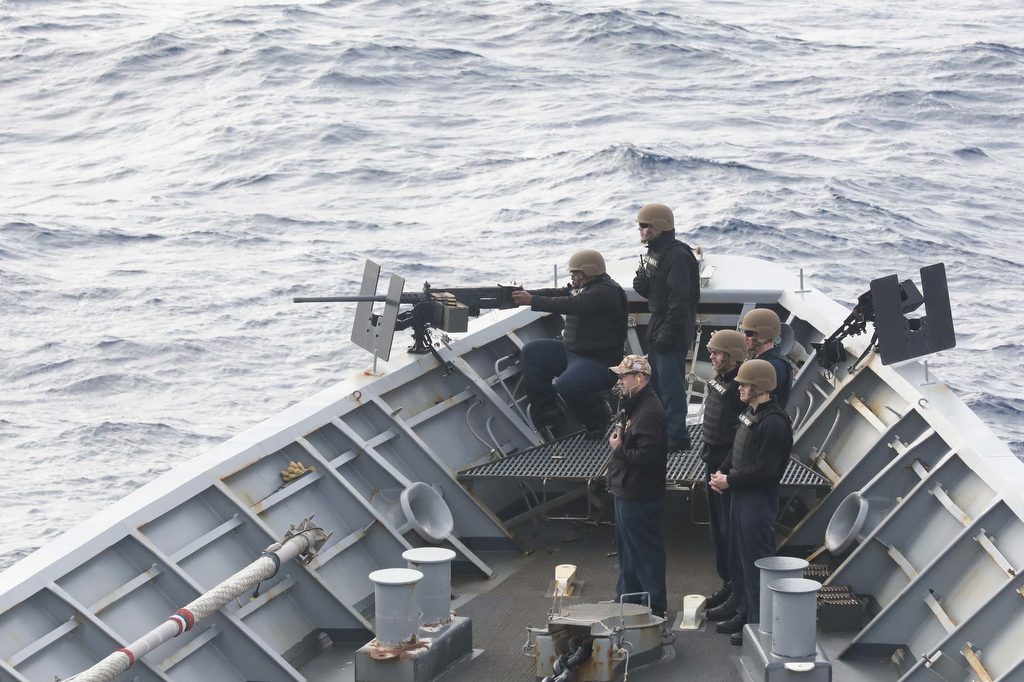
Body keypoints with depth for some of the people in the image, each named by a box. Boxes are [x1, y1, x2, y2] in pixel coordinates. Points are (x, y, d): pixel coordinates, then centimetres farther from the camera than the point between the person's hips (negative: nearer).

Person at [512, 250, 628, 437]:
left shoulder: (606, 292, -20)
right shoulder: (582, 288, 13)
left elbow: (570, 304, -30)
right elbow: (556, 294, 4)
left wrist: (532, 301, -29)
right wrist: (525, 294, -11)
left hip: (601, 363, -10)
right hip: (572, 352, 10)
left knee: (566, 385, -34)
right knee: (531, 352, 4)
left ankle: (598, 420, -5)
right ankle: (545, 409, 7)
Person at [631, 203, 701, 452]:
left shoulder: (677, 256, -19)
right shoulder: (654, 252, 13)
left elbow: (680, 300, -23)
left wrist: (668, 332, -25)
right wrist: (641, 285, 0)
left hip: (674, 330, -10)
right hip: (657, 326, 10)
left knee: (670, 383, -7)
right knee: (655, 380, 17)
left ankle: (677, 436, -1)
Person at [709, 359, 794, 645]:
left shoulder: (774, 423, -21)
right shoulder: (750, 414, 11)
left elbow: (764, 469, -23)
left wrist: (730, 480, -16)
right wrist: (721, 473, 3)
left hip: (759, 500, -10)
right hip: (741, 496, 10)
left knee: (755, 562, -3)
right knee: (738, 560, 18)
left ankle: (758, 624, 5)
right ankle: (744, 614, 30)